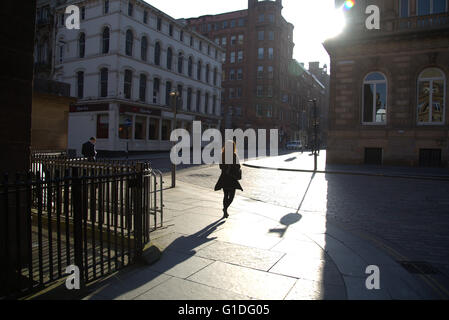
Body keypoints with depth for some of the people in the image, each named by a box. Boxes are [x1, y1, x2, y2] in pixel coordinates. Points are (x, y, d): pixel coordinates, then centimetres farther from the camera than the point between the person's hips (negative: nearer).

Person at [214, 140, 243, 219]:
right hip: (232, 178, -4)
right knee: (231, 195, 7)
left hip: (224, 177, 4)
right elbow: (237, 167, -11)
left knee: (225, 195, 15)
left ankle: (225, 212, 21)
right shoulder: (234, 156, -15)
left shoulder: (222, 155, -2)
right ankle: (225, 207, -14)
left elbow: (220, 166, 5)